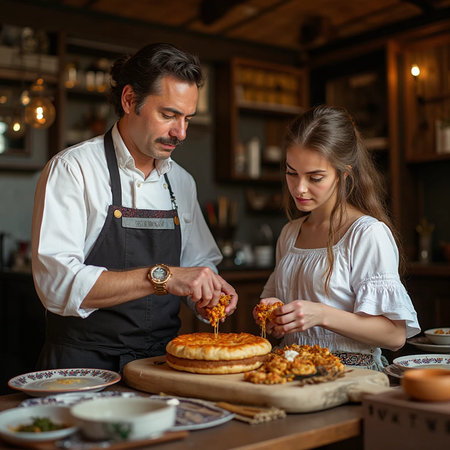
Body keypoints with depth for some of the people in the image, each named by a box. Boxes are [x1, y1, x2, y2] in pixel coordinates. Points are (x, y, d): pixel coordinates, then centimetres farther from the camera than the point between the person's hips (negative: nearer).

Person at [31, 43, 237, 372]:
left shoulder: (182, 182, 12)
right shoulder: (72, 169, -6)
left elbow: (200, 262, 22)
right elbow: (57, 283, -18)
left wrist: (209, 295, 0)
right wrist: (162, 276, -24)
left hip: (162, 360, 5)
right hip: (85, 364, -4)